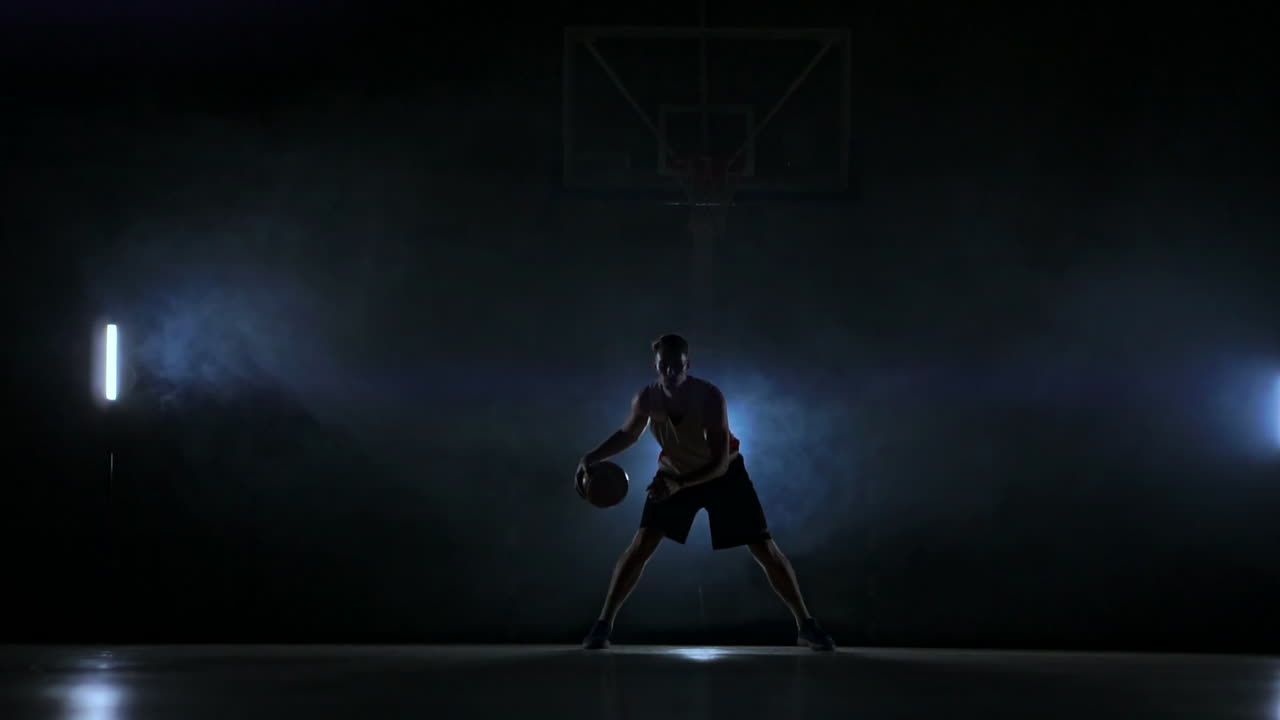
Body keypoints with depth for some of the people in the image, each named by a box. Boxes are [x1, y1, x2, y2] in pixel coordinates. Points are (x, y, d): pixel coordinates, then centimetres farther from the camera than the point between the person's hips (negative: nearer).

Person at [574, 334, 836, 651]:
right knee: (641, 545, -12)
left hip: (724, 473, -2)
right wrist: (591, 459, -14)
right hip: (674, 472, 2)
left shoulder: (710, 397, -33)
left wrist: (679, 484, -44)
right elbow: (628, 434, 0)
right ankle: (603, 624, -3)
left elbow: (721, 463, -32)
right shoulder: (646, 399, -23)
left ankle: (806, 625, 5)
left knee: (765, 549, -6)